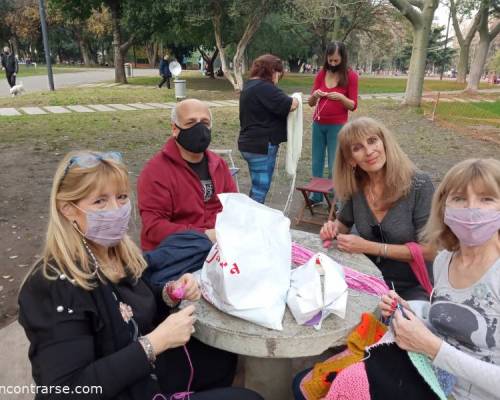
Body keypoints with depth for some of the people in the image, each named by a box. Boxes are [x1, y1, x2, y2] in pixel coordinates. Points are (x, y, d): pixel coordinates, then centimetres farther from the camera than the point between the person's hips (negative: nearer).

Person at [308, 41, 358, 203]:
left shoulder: (350, 75, -6)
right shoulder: (321, 74, 4)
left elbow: (353, 105, -5)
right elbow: (311, 103, 6)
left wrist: (341, 97, -24)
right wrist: (315, 95, -16)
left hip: (337, 126, -4)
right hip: (318, 124, 4)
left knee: (334, 165, -3)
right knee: (317, 163, 10)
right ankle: (316, 196, 21)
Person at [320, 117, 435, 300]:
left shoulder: (419, 185, -17)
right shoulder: (355, 186, -4)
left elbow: (428, 250, -16)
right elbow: (344, 223, 14)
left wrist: (368, 247, -21)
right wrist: (334, 229, -10)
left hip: (413, 288, -4)